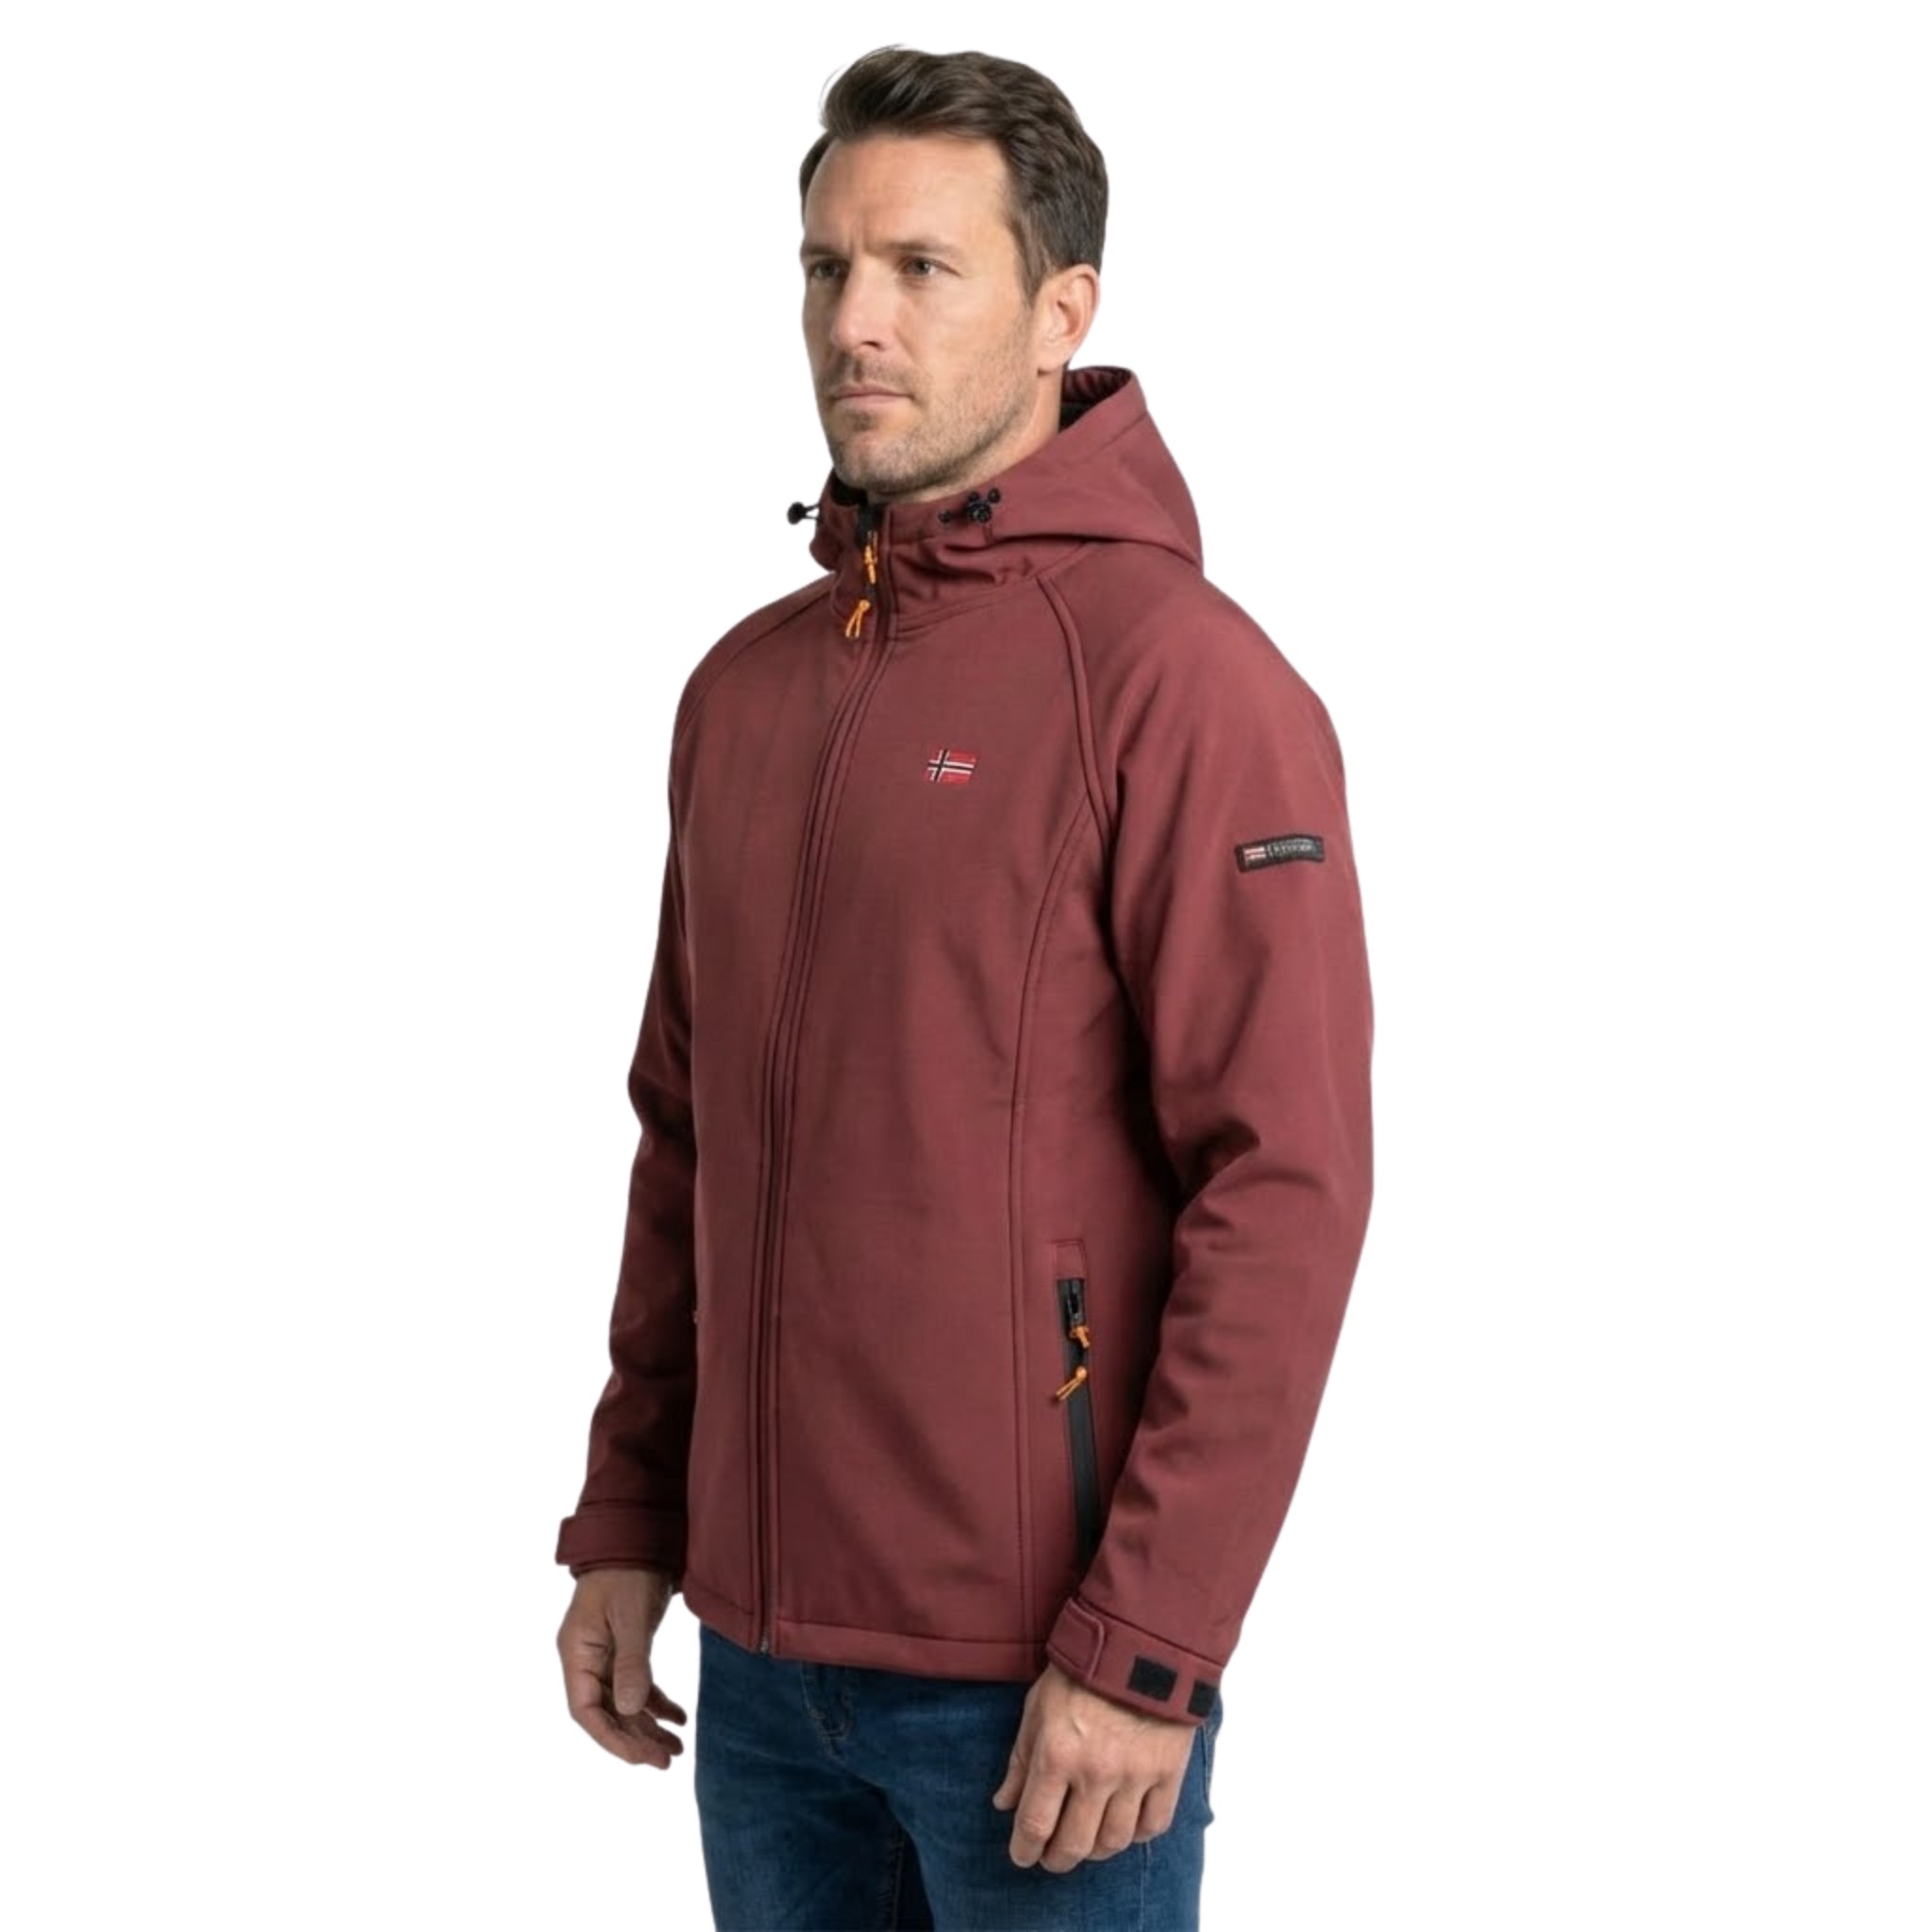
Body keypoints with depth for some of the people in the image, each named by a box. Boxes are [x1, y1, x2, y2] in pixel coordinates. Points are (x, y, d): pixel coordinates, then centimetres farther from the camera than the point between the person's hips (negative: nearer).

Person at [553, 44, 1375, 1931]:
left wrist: (1144, 1649, -18)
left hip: (1042, 1694, -6)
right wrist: (625, 1527, 13)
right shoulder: (745, 684, 9)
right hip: (761, 1654, 6)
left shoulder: (1182, 679, -12)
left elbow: (1286, 1191, -16)